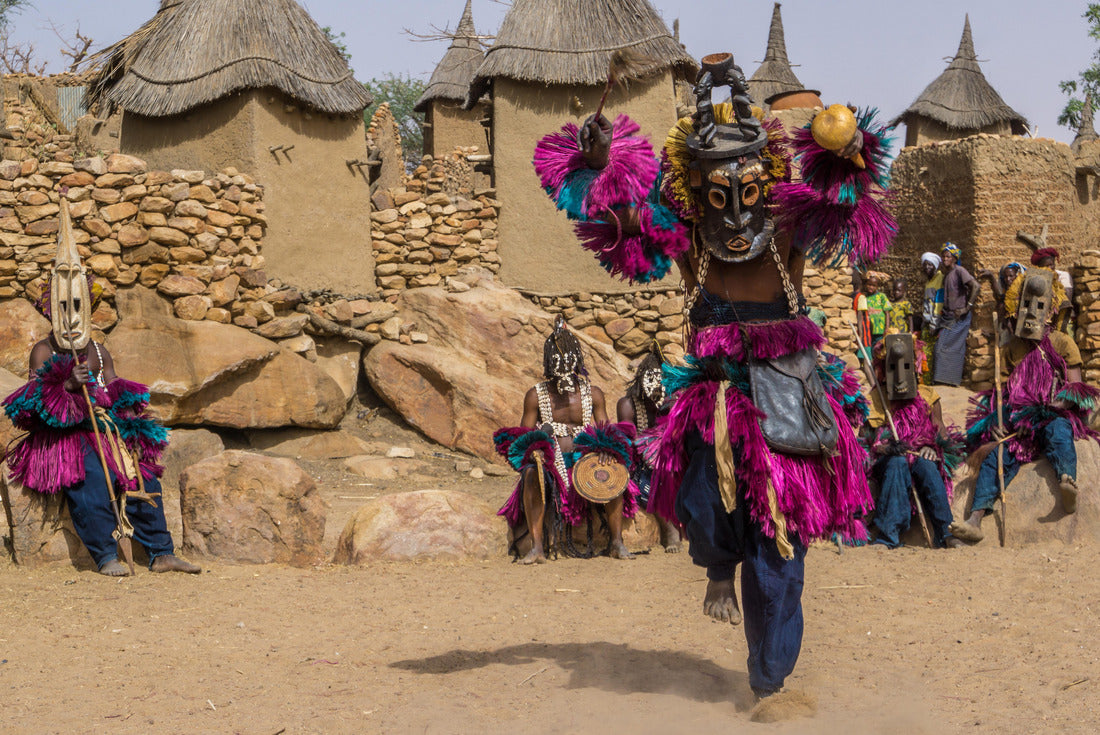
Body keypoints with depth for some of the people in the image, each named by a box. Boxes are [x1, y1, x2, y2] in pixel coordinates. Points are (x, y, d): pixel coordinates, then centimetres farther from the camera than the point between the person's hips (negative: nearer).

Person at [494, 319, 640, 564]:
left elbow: (606, 430, 9)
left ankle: (616, 542, -19)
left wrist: (605, 441, -16)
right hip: (550, 462, -1)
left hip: (584, 461, 1)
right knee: (531, 472, -36)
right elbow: (522, 437, 6)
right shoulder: (536, 396, 6)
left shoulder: (593, 394, 9)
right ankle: (537, 547, -37)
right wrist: (534, 445, -19)